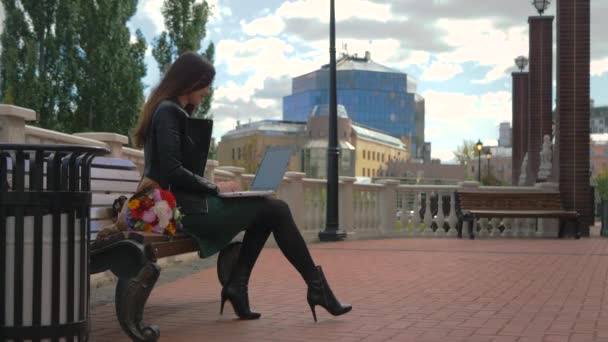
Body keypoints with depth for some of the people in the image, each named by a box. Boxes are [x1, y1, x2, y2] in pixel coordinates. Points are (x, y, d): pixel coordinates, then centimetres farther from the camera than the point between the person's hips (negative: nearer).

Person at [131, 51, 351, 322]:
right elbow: (171, 171, -21)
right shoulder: (168, 112, -11)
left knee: (271, 210, 8)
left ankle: (236, 286, 2)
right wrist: (214, 187, -11)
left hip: (187, 201, 10)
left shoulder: (173, 112, 20)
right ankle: (315, 286, 1)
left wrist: (210, 187, 5)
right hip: (182, 207, -10)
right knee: (276, 210, -7)